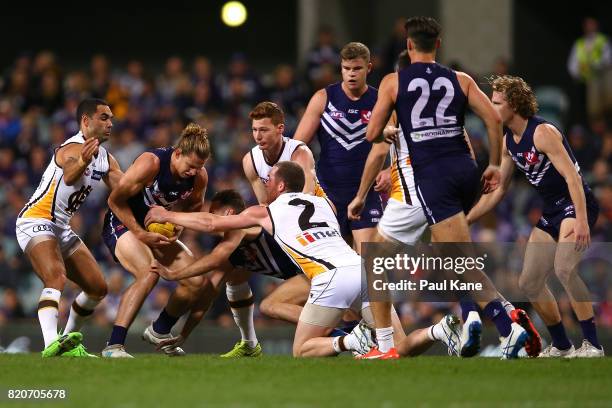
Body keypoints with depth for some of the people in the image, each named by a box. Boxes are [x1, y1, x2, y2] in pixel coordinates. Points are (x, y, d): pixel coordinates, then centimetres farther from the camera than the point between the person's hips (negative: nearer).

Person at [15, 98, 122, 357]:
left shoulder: (105, 159, 10)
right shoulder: (74, 148, -19)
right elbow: (69, 176, -42)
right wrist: (81, 163, -64)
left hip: (61, 228, 10)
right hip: (35, 222, -10)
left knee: (97, 288, 9)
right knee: (57, 279, -31)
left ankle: (68, 344, 24)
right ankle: (51, 344, -47)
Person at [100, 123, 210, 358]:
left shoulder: (199, 177, -9)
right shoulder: (151, 163, -26)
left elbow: (192, 207, 11)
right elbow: (115, 200, -20)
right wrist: (141, 234, -24)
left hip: (157, 231, 7)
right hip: (123, 224, -7)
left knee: (197, 281, -2)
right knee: (149, 273, -32)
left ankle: (160, 331, 22)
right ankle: (114, 345, -32)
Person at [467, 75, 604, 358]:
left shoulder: (542, 133, -18)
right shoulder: (508, 142, 9)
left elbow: (572, 176, -24)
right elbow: (497, 191, 19)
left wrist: (582, 222, -33)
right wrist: (465, 220, 17)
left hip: (576, 206, -10)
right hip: (551, 212, 10)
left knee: (563, 268, -31)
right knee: (529, 283, 7)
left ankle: (592, 345, -26)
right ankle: (561, 346, 22)